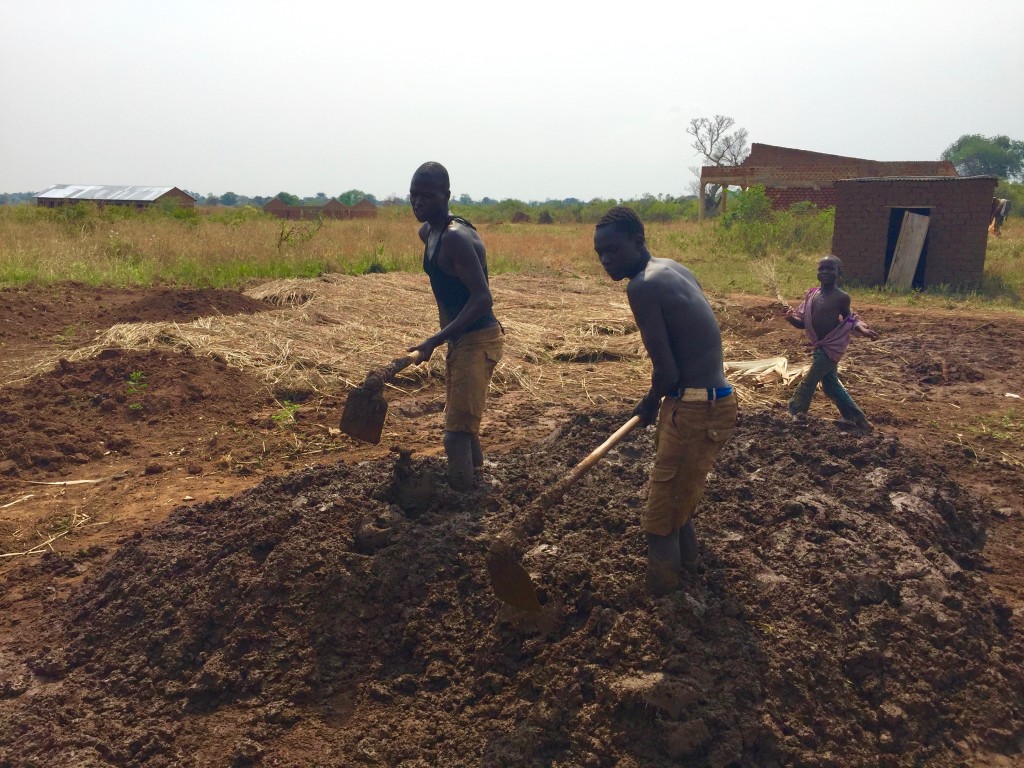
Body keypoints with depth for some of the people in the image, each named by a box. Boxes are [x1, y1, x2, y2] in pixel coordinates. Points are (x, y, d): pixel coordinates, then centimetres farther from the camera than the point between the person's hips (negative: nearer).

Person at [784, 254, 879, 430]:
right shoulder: (812, 294, 2)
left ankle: (793, 414, 17)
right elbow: (803, 322, 4)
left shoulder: (842, 297, -12)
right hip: (819, 346, 7)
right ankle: (857, 418, 28)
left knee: (808, 382, 1)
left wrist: (862, 330, -12)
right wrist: (792, 318, -16)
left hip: (831, 346, -7)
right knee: (831, 384, 16)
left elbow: (848, 319, 3)